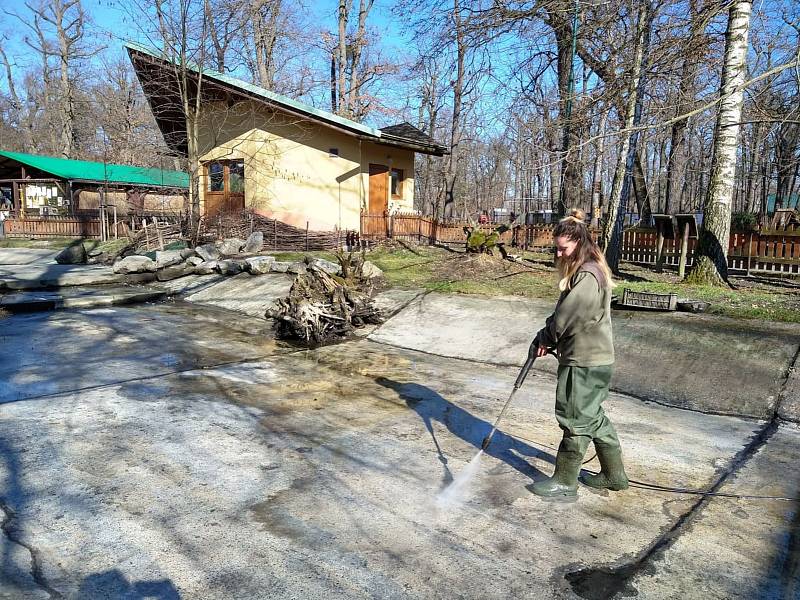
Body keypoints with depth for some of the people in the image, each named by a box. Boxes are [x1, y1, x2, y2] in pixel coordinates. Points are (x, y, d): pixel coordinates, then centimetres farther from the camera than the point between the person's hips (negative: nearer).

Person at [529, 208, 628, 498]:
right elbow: (563, 313, 13)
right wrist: (548, 338, 1)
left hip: (585, 363, -10)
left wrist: (544, 338, -4)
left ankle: (565, 481, 15)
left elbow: (566, 316, -20)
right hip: (592, 359, 10)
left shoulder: (588, 277, -21)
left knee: (575, 419, 2)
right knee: (593, 416, 20)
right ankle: (614, 474, 33)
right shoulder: (583, 271, 12)